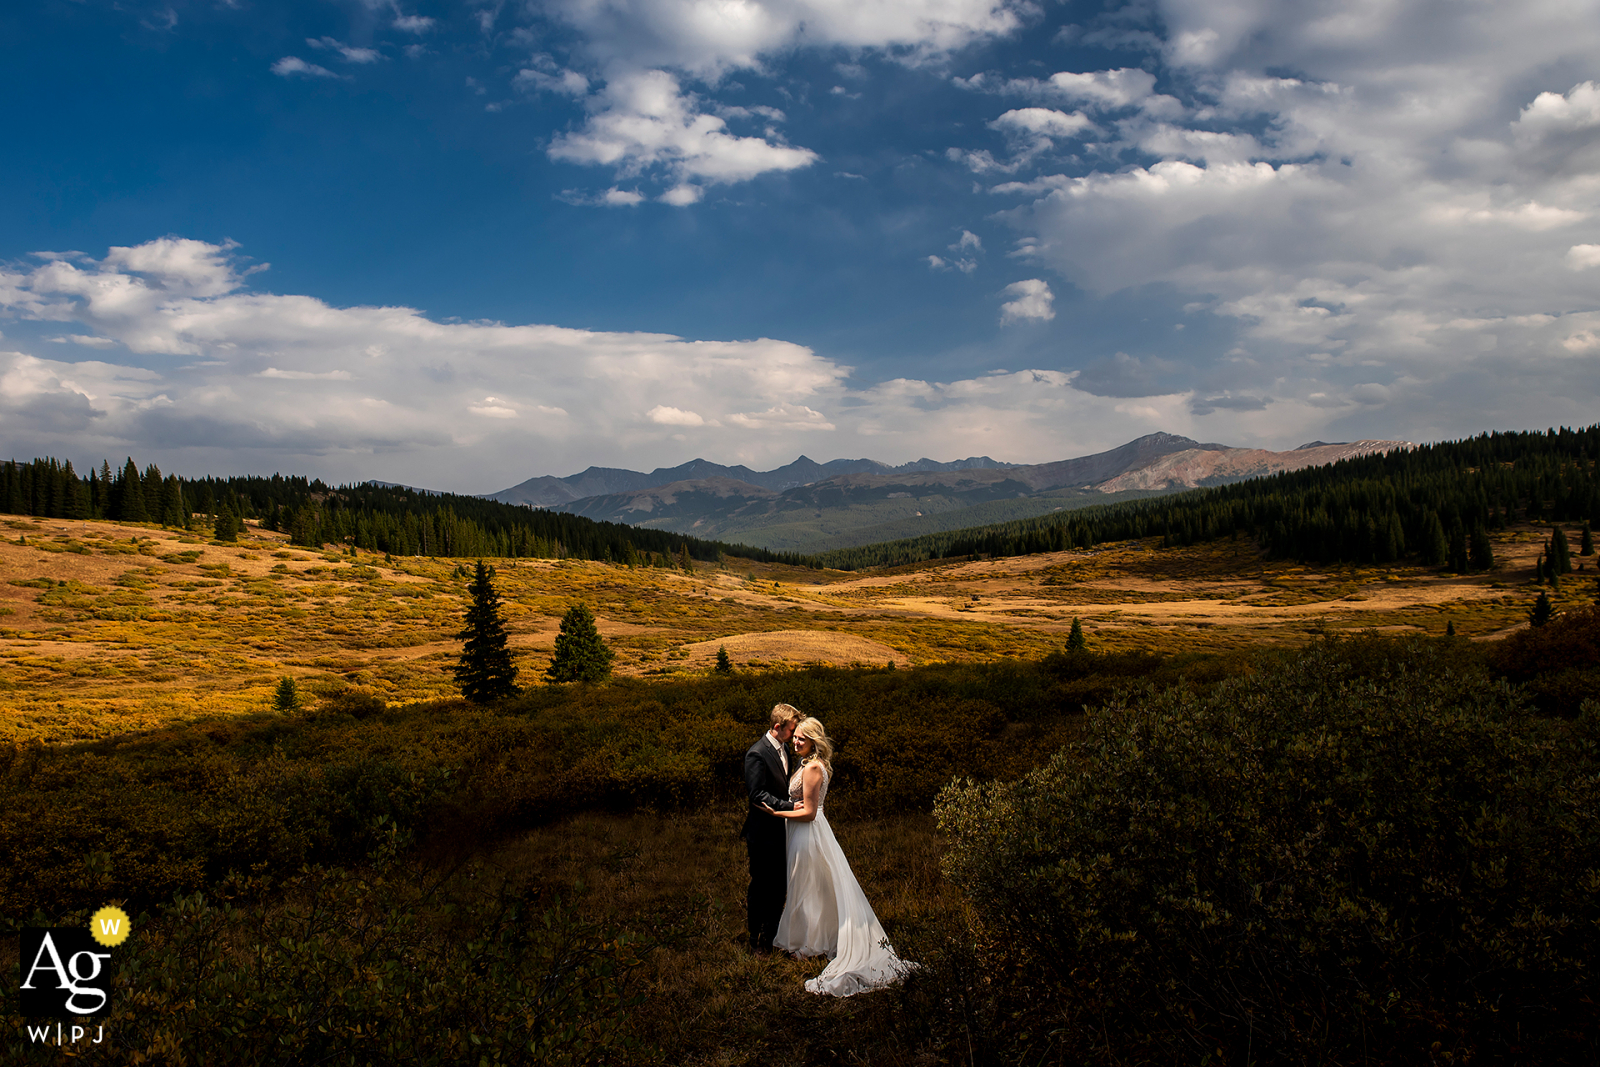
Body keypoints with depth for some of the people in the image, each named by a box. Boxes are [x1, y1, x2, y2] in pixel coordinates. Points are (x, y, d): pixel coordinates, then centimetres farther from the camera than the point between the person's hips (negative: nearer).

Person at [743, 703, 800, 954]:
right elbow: (758, 795, -22)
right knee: (760, 887, 3)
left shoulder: (783, 749, 9)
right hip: (763, 832, -8)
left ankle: (772, 934, 28)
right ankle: (756, 940, 15)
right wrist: (790, 807, -25)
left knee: (779, 886, 15)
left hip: (780, 831, 8)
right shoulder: (757, 754, -19)